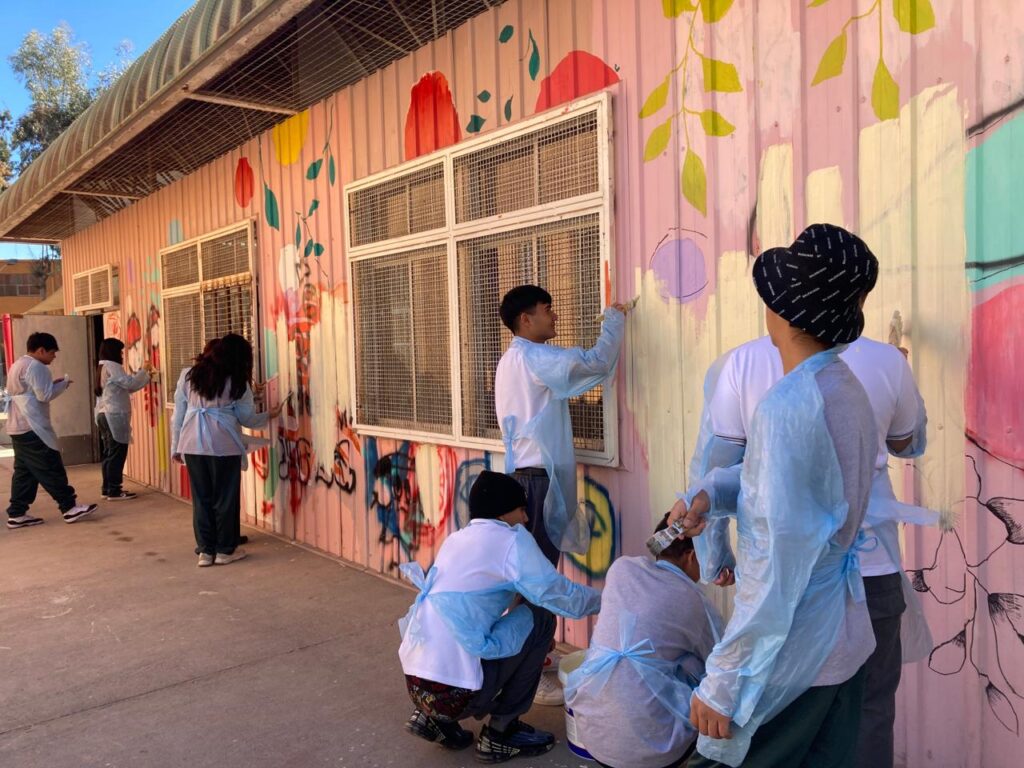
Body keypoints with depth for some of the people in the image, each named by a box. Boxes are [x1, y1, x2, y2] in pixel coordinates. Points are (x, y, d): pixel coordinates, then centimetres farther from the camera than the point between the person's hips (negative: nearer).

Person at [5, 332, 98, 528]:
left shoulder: (18, 365, 19)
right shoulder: (36, 366, -14)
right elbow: (45, 395, -18)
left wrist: (54, 384, 14)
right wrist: (64, 383, -4)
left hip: (18, 428, 10)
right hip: (32, 429, -10)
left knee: (24, 471, 11)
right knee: (51, 469, -7)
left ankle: (17, 514, 11)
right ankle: (69, 508, -4)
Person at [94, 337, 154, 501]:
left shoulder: (103, 367, 19)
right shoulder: (111, 366, -11)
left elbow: (126, 386, 19)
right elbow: (130, 384, -15)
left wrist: (146, 376, 16)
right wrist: (143, 370, -4)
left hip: (104, 415, 10)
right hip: (114, 416, -10)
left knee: (109, 454, 12)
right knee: (117, 454, -6)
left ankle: (108, 489, 16)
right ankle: (114, 491, -5)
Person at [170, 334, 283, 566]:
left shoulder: (188, 375, 7)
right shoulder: (237, 383, -2)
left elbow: (178, 415, 9)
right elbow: (247, 419, 5)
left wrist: (176, 447, 16)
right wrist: (269, 416, 23)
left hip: (192, 445, 4)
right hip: (224, 446, -3)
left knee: (201, 498, 11)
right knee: (225, 498, 8)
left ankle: (205, 551, 16)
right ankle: (225, 550, 16)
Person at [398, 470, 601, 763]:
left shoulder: (455, 539, 15)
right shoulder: (511, 539, -6)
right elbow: (563, 598, -4)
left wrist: (513, 599, 25)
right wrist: (603, 599, 14)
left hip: (415, 683, 8)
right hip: (452, 691, -8)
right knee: (540, 621, 6)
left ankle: (434, 717, 17)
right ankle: (500, 733, 12)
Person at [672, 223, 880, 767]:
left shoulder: (788, 407, -25)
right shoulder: (845, 388, 4)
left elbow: (779, 565, -27)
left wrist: (723, 681, -21)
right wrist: (707, 493, -6)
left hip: (792, 650, -8)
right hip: (844, 638, 9)